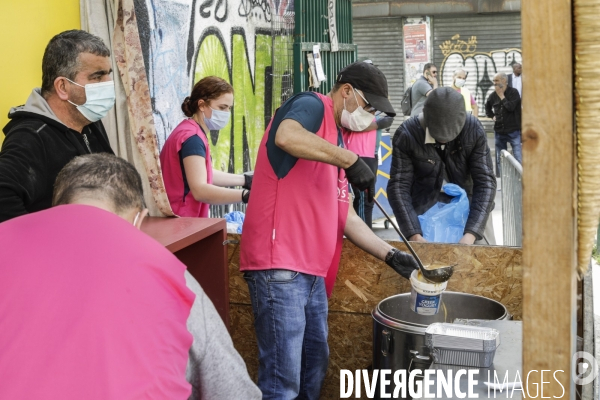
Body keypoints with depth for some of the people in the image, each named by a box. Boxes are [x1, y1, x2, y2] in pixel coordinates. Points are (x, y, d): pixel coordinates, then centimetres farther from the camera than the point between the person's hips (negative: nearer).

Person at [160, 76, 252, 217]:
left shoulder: (191, 131, 13)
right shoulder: (192, 137, -19)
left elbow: (204, 174, 22)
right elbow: (199, 190, -30)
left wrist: (244, 180, 19)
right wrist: (245, 195, -39)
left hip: (181, 219, 10)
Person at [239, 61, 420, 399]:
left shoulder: (337, 144, 21)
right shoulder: (312, 106, -4)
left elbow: (345, 217, 19)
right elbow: (285, 136, -30)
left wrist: (390, 255, 11)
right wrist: (350, 160, -26)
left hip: (314, 271, 10)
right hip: (279, 266, -10)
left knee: (315, 367, 19)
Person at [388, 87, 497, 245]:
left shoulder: (474, 130, -18)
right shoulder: (406, 135, -21)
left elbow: (485, 182, -19)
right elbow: (398, 186, -19)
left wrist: (471, 234, -30)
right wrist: (414, 235, -30)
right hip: (424, 214, -1)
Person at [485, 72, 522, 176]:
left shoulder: (513, 92, -7)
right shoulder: (493, 95, 5)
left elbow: (511, 107, -21)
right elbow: (487, 107, 25)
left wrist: (501, 95, -14)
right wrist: (492, 116, 10)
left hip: (513, 130, -4)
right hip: (499, 131, 4)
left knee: (518, 157, -9)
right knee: (499, 158, 9)